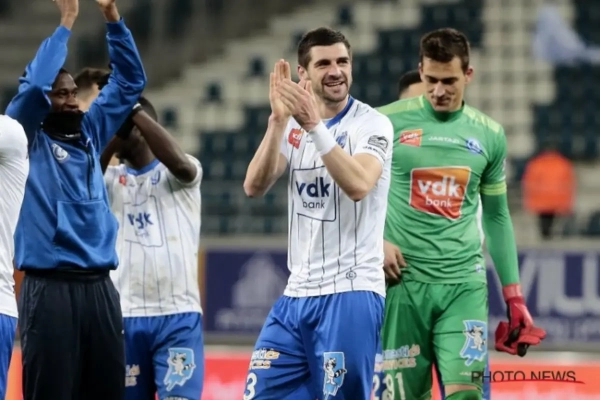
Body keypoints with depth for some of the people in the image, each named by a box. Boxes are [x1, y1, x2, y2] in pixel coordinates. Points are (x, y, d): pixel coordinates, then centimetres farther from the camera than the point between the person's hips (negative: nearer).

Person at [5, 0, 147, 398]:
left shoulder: (90, 133, 16)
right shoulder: (27, 136, 2)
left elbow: (131, 81, 16)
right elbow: (33, 84, -15)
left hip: (100, 286, 6)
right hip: (50, 287, -6)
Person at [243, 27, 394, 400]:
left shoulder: (372, 124, -6)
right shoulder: (294, 126, 10)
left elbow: (358, 186, -25)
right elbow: (254, 186, -5)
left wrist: (314, 125, -31)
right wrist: (278, 120, -16)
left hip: (351, 294, -6)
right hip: (297, 293, 6)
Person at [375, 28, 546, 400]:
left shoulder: (488, 134, 7)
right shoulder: (388, 122, -3)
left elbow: (497, 217, 16)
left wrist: (514, 296, 15)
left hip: (464, 282, 2)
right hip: (403, 281, -2)